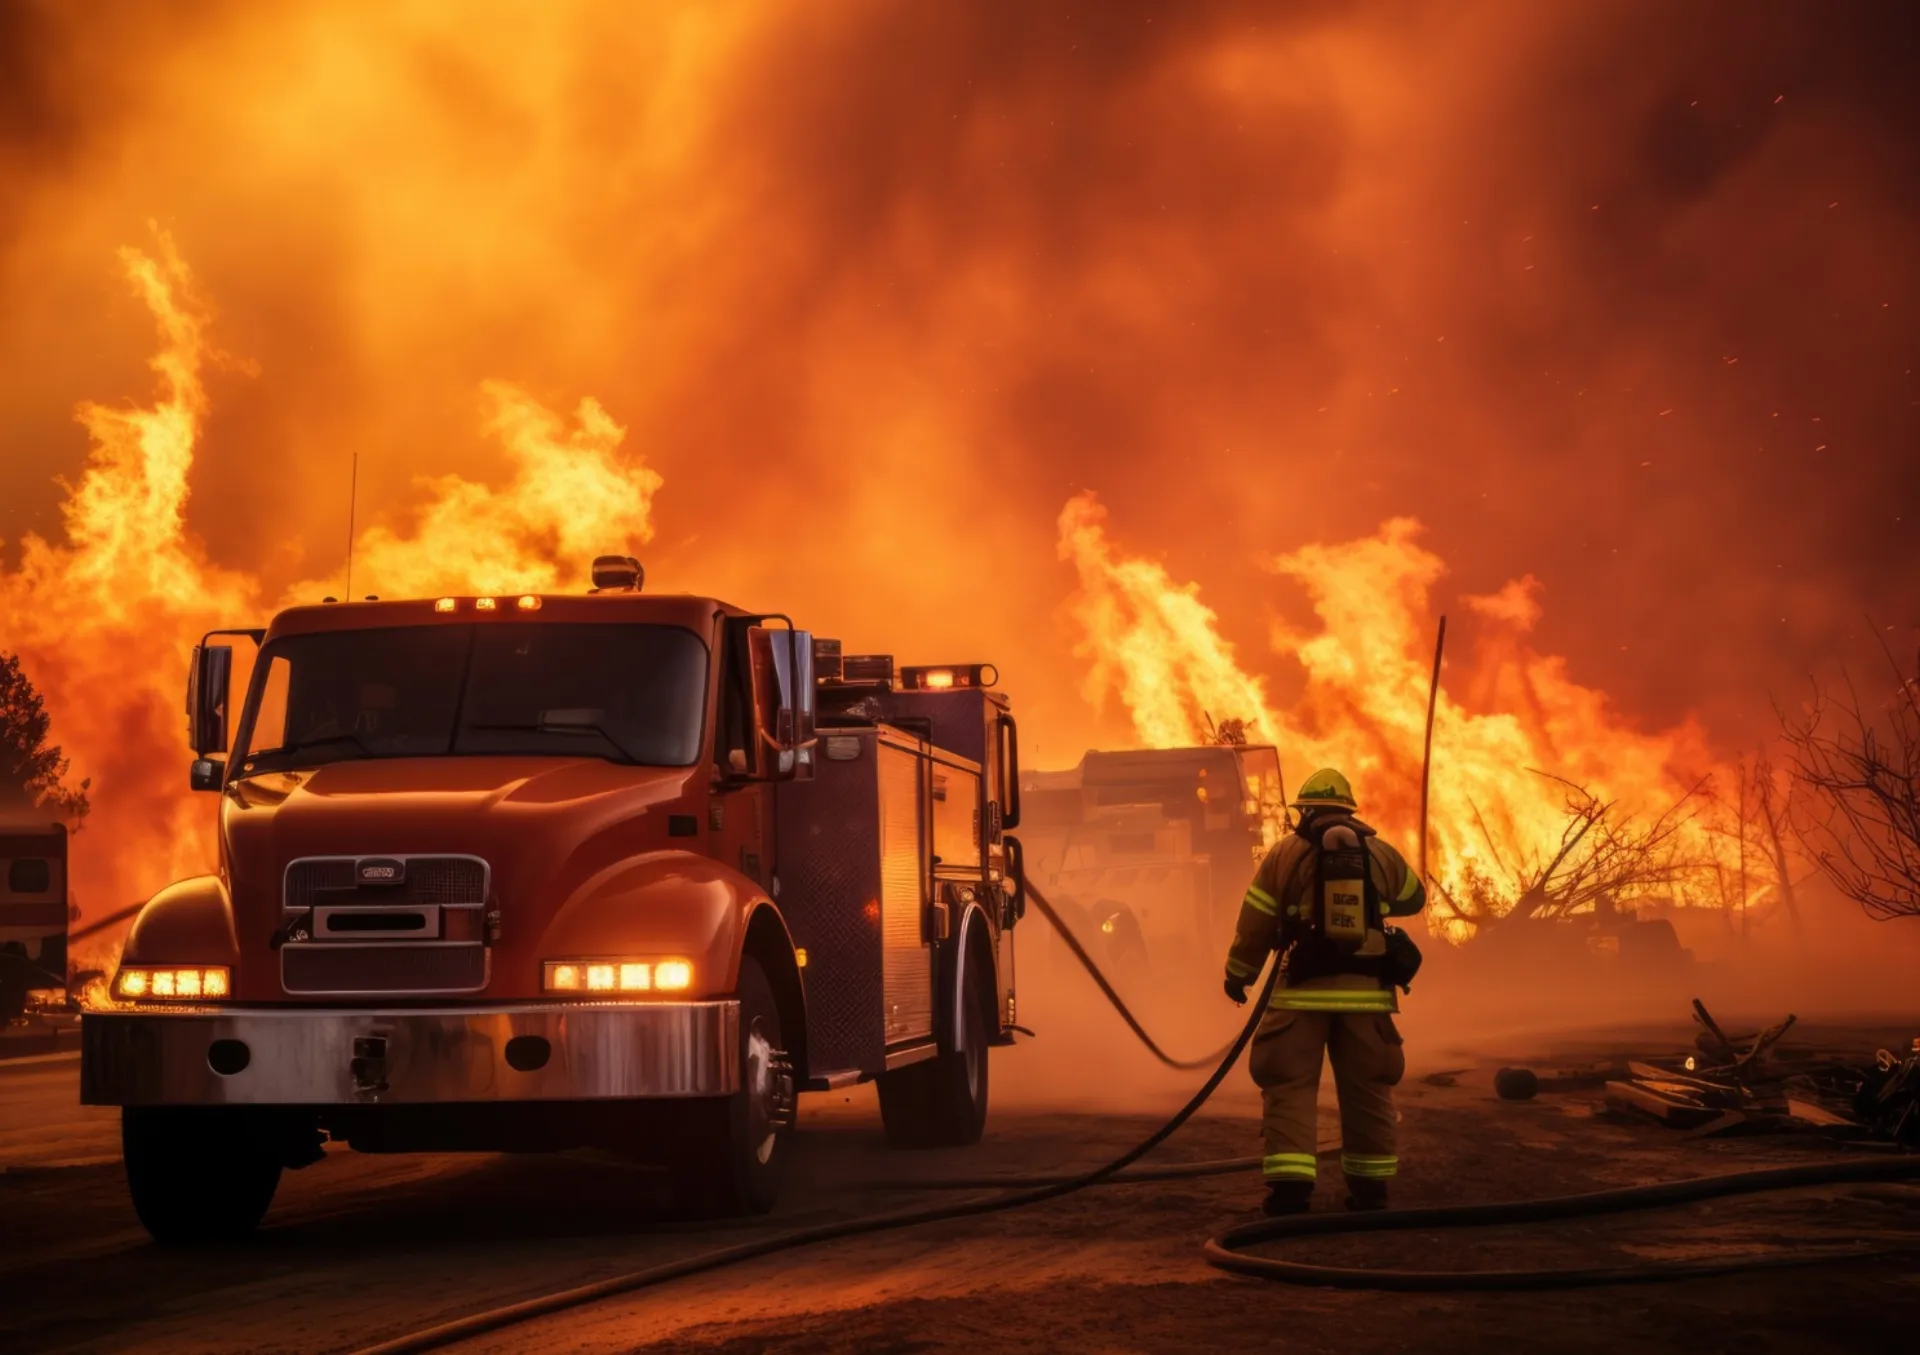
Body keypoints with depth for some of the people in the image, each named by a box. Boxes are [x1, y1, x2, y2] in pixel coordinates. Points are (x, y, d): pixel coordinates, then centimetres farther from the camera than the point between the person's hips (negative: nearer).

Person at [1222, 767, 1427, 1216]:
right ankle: (1370, 1188, 18)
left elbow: (1254, 925, 2)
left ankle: (1290, 1189, -11)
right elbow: (1415, 899, 27)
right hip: (1366, 992, 3)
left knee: (1289, 1087, 0)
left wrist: (1237, 973, 16)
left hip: (1303, 991, -3)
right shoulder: (1381, 853, 10)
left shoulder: (1284, 853, 1)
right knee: (1368, 1091, 13)